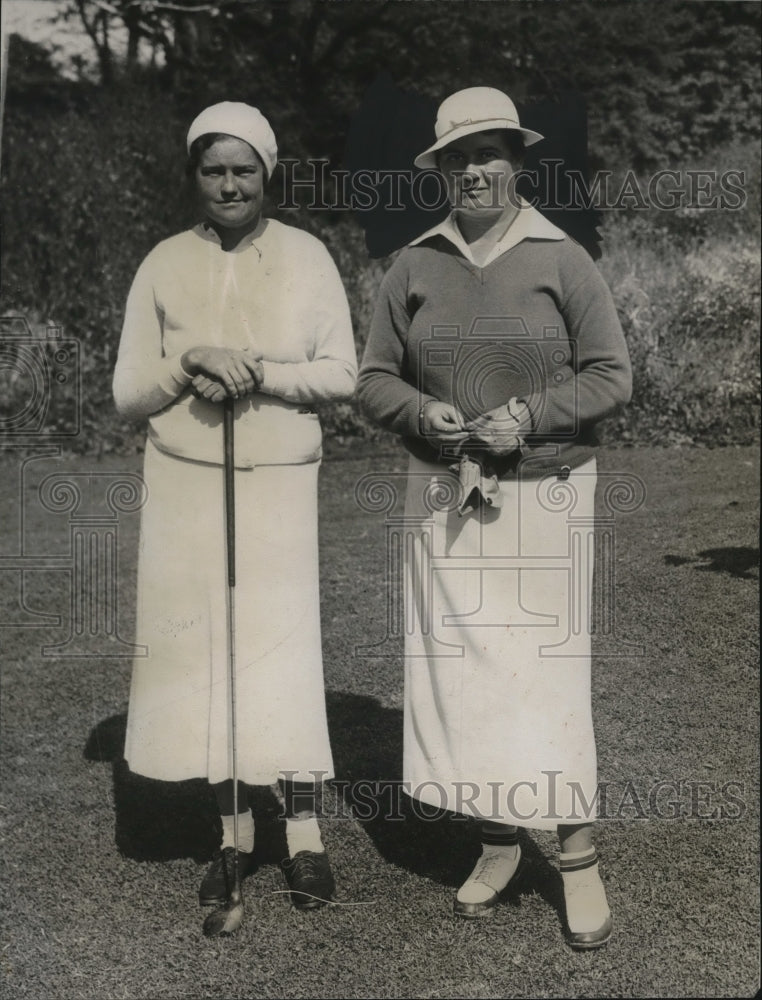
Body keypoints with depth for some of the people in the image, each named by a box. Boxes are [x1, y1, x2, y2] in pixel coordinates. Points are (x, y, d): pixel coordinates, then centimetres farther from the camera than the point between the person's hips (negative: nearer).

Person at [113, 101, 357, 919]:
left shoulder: (306, 256, 1)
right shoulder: (164, 266, 3)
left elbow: (342, 374, -1)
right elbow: (127, 394, 3)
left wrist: (256, 373, -15)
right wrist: (190, 365, -15)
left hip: (279, 482, -1)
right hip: (186, 485, 1)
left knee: (283, 646, -3)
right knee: (204, 648, 3)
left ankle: (303, 832, 10)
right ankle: (234, 831, 17)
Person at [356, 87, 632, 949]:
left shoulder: (562, 261, -1)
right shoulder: (414, 266, 7)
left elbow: (611, 376, -2)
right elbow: (375, 379, 8)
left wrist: (527, 416, -15)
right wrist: (423, 413, -12)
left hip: (544, 494, -3)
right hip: (445, 497, 3)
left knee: (547, 670, -3)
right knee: (457, 667, 4)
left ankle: (576, 853, 13)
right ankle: (498, 842, 21)